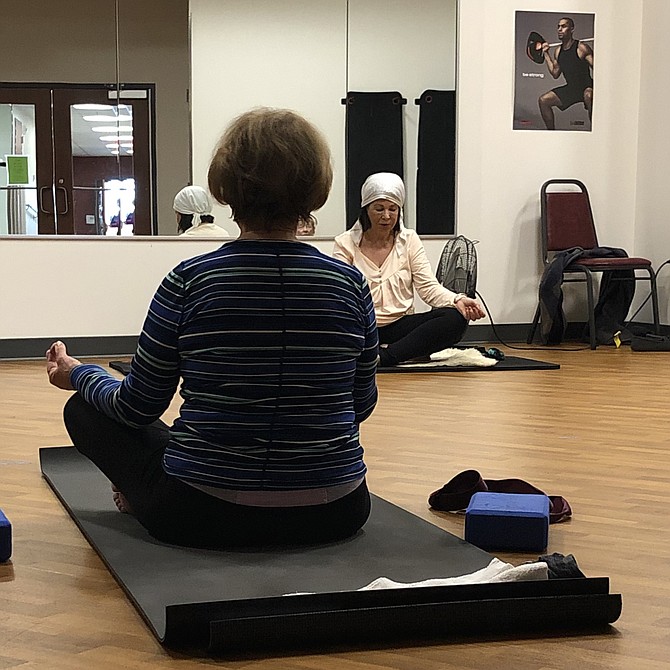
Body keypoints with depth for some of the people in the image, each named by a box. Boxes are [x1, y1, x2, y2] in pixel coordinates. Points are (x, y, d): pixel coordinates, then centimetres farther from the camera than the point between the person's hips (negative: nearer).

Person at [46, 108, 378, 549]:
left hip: (204, 515, -2)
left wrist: (78, 374, 19)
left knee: (85, 409, 19)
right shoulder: (351, 284, -6)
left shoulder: (189, 283, -12)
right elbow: (362, 405, 8)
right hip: (334, 514, 3)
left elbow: (138, 408, -2)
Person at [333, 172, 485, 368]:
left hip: (400, 326, 3)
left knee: (456, 318, -24)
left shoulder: (409, 240, 9)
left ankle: (385, 356, -30)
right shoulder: (345, 243, 2)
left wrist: (458, 300, -20)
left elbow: (428, 286, 0)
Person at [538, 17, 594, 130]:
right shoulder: (558, 51, 6)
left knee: (589, 96, -42)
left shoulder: (581, 48, -15)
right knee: (543, 100, 0)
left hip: (586, 87, -7)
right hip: (570, 88, 7)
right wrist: (547, 54, 13)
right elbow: (555, 74, 13)